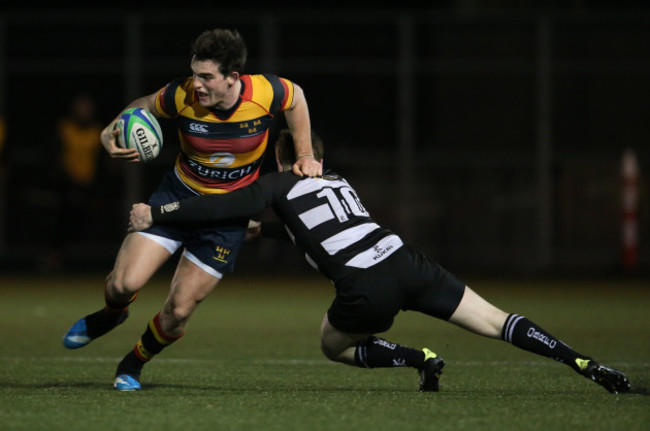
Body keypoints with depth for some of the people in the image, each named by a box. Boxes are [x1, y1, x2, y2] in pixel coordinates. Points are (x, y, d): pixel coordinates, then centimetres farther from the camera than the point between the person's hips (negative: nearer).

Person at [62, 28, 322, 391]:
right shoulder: (182, 96, -20)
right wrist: (112, 133, -19)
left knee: (179, 312, -5)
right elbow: (143, 106, 0)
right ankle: (110, 316, 26)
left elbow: (295, 96, 3)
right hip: (179, 195, 1)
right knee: (124, 284, -14)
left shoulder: (265, 93, -21)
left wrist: (304, 156, 2)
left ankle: (134, 364, 27)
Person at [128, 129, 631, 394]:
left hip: (366, 288, -5)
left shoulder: (280, 185, 14)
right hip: (406, 261, 5)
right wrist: (270, 231, 59)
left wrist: (156, 214, 13)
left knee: (334, 345, 23)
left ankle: (420, 359, 0)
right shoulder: (340, 182, 32)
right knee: (496, 322, 8)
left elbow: (224, 208, 5)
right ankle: (588, 365, -6)